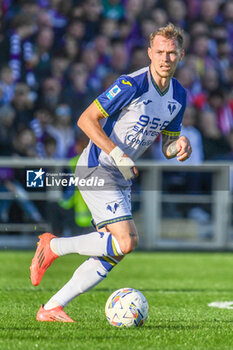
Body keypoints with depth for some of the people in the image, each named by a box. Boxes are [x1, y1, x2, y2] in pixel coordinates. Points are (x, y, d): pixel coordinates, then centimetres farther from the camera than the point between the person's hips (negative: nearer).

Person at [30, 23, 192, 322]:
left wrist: (179, 147, -8)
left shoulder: (179, 96, 7)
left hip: (122, 178, 8)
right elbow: (86, 120, -17)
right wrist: (118, 155, -23)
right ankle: (54, 246, -3)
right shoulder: (132, 85, -17)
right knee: (126, 241, -21)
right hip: (97, 169, -8)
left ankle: (50, 309, 7)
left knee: (111, 256, 2)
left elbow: (167, 146, 16)